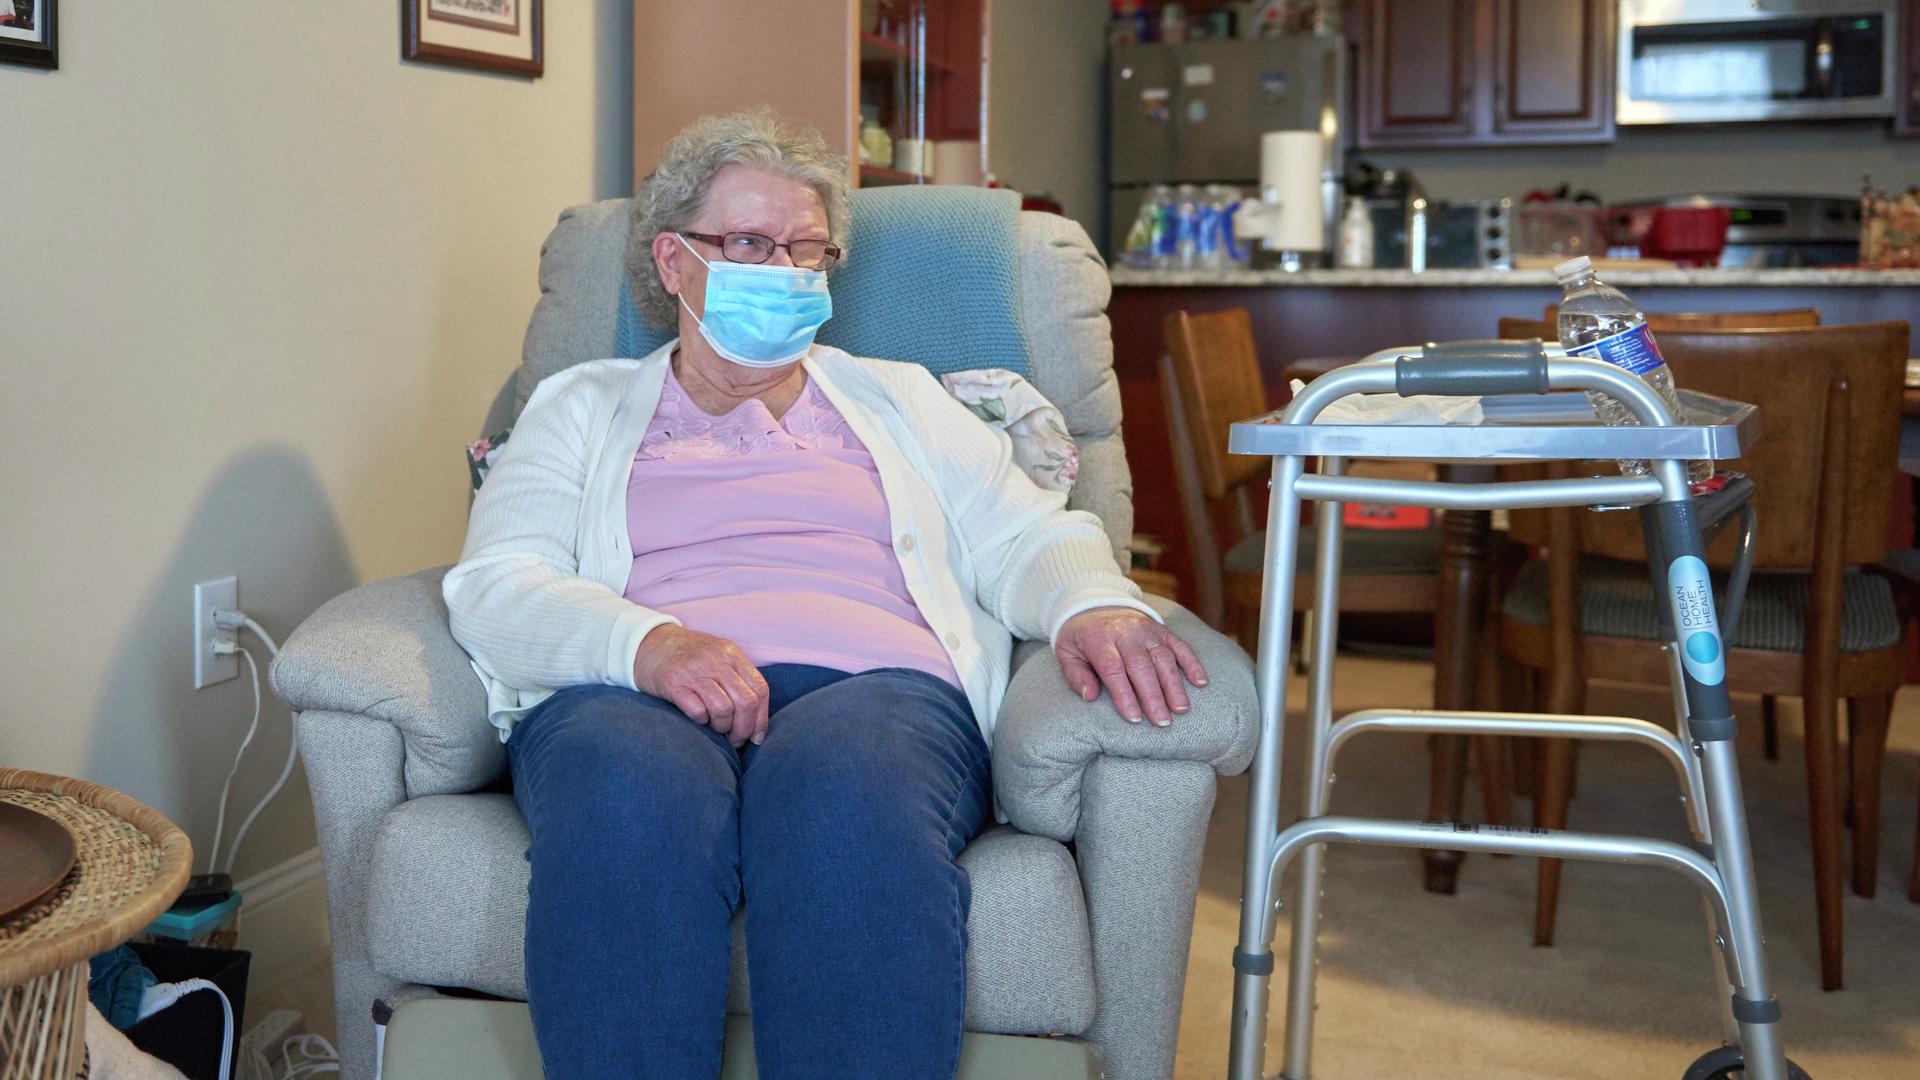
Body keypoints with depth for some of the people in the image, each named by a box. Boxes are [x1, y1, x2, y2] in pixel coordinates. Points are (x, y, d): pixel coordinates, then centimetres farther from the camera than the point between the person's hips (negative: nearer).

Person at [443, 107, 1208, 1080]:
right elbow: (494, 583, 9)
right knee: (629, 808, -39)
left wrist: (1093, 604, -7)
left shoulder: (897, 400, 30)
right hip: (631, 694, 0)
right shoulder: (582, 409, 25)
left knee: (844, 797, -38)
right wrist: (648, 643, -13)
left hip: (877, 683, 1)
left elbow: (1026, 539, 19)